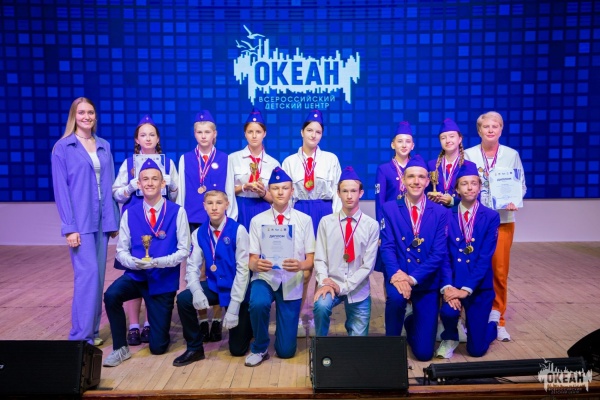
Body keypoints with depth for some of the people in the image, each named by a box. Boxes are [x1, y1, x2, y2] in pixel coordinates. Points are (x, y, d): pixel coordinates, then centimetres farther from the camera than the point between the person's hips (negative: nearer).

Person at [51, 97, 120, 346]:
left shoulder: (104, 147, 12)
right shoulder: (62, 147, -1)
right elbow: (61, 189, -6)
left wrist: (113, 220, 8)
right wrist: (69, 227, -12)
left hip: (101, 220, 5)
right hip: (80, 221, -5)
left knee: (98, 275, 8)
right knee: (88, 273, -11)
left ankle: (92, 331, 20)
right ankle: (80, 336, -1)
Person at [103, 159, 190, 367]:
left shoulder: (177, 212, -9)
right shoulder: (129, 213, -1)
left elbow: (184, 250, -9)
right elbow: (121, 250, 0)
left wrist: (158, 262, -24)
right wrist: (134, 263, -22)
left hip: (164, 280, -2)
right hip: (136, 275, 2)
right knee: (111, 295, -32)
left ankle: (159, 327, 40)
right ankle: (120, 348, -9)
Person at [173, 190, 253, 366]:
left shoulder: (238, 230, -17)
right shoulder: (199, 233, -3)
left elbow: (243, 270, -17)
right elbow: (192, 266, -4)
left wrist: (234, 306, -20)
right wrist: (196, 290, -26)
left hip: (236, 288, -4)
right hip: (213, 285, 4)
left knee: (238, 349, 1)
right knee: (183, 299, -25)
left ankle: (247, 323, 37)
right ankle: (195, 348, -2)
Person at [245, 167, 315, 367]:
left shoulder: (304, 220, -1)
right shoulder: (257, 221, -1)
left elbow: (311, 260, -2)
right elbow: (251, 260, -2)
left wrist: (300, 265, -25)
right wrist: (256, 264, -26)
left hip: (292, 283, 1)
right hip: (265, 278, 0)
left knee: (286, 351, 3)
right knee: (258, 304, -37)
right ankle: (259, 348, -5)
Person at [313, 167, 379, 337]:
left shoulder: (372, 225, -5)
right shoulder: (326, 222, -2)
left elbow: (368, 265, -7)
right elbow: (319, 259, -3)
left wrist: (344, 287, -14)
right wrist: (324, 282, -21)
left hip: (358, 290, 1)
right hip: (332, 284, 0)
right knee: (321, 305, -33)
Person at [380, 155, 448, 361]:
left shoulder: (440, 212, 0)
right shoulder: (390, 208, -1)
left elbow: (439, 253, -8)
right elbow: (387, 246, -8)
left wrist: (413, 278, -20)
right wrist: (396, 274, -26)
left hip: (426, 282, 1)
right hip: (398, 276, -1)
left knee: (424, 352, -1)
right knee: (396, 297, -37)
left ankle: (412, 323, 36)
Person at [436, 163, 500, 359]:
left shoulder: (491, 217, -3)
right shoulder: (447, 216, 0)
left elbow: (485, 257, -11)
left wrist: (467, 289, -19)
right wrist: (447, 286, -20)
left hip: (479, 286, 0)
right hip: (453, 283, 1)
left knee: (476, 349, 2)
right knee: (448, 312, -31)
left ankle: (492, 320, 37)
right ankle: (450, 338, 6)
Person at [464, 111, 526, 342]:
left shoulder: (512, 155, 6)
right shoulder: (468, 155, 2)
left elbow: (521, 185, 7)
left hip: (503, 220, 1)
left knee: (500, 271, 3)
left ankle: (498, 320, 16)